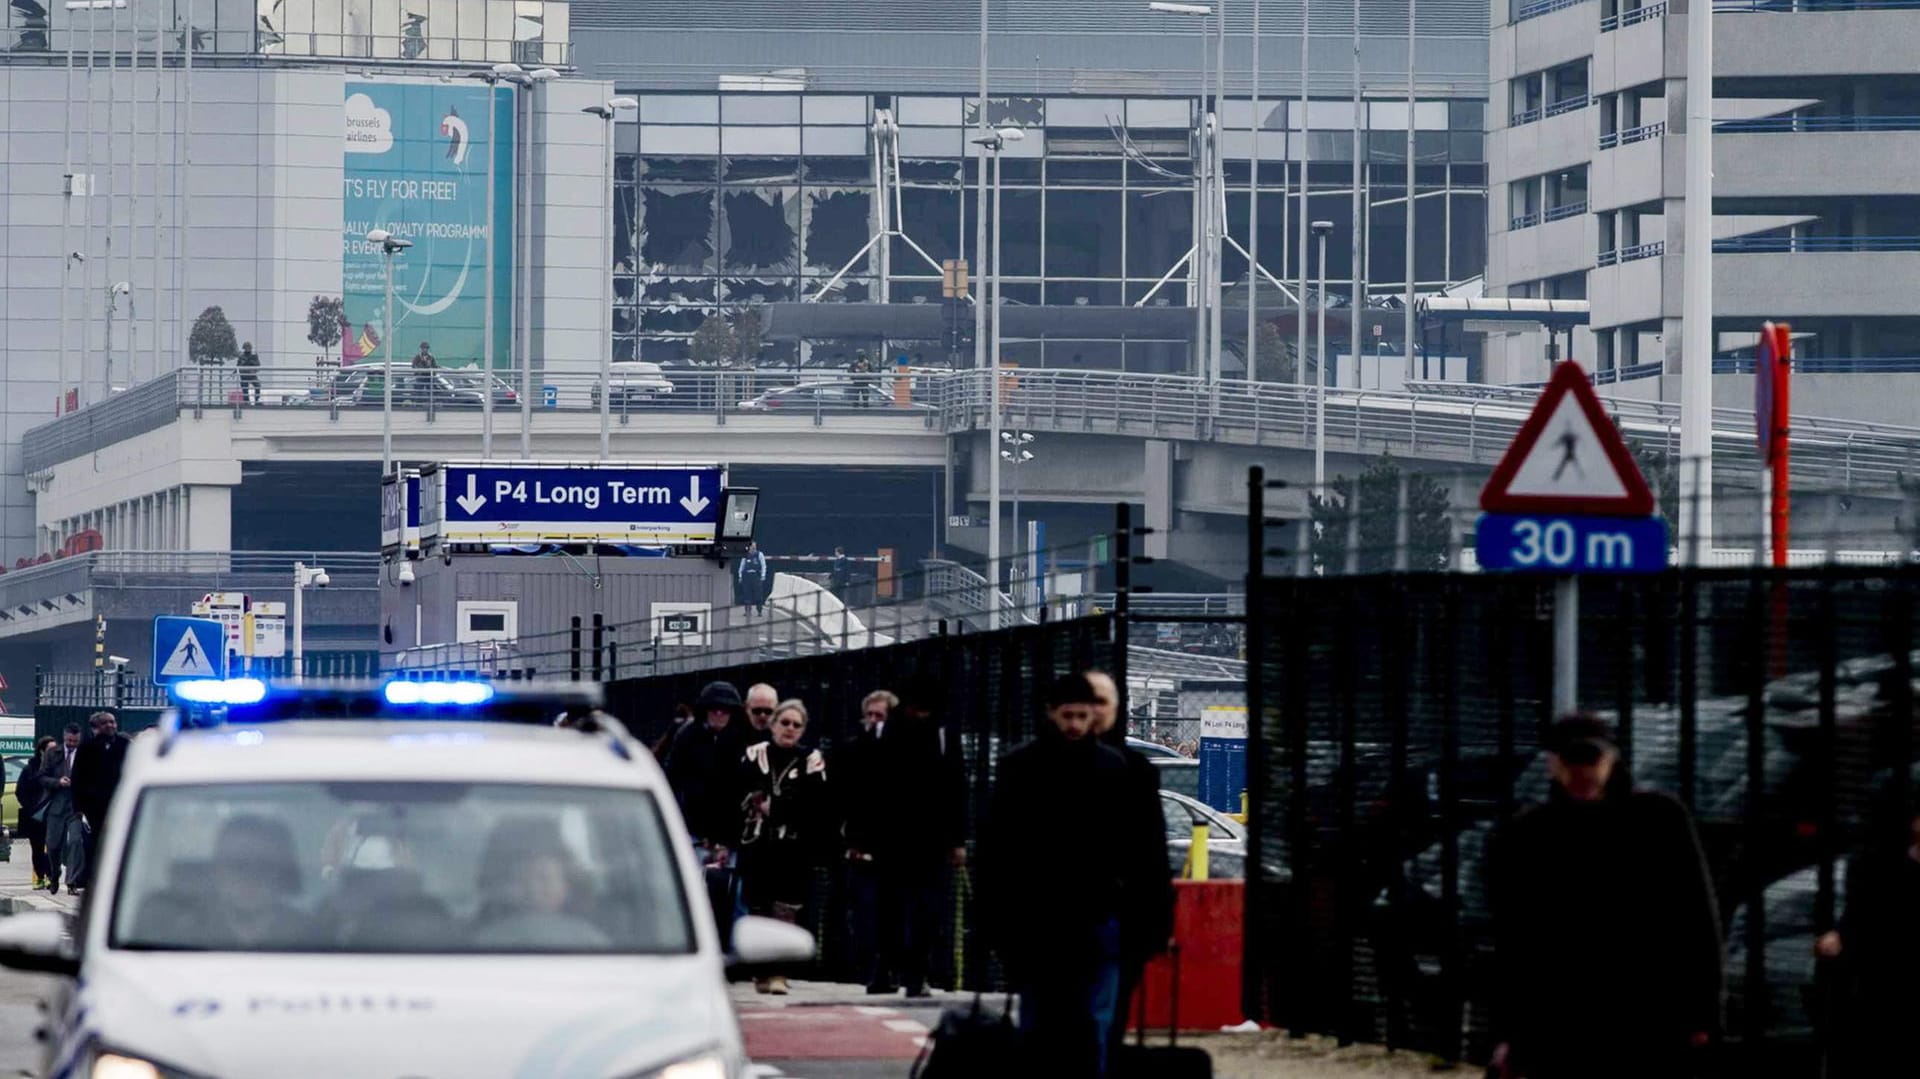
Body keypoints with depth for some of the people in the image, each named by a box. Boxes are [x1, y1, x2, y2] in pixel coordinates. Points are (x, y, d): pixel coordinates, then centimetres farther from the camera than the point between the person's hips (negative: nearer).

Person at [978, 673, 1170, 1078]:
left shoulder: (1115, 767, 2)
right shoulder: (1020, 767, 0)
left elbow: (1142, 844, 4)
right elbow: (995, 846, 0)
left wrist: (1140, 911, -2)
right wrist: (995, 915, -5)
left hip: (1095, 917, 0)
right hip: (1035, 918, 0)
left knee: (1094, 1024, -1)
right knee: (1038, 1024, 7)